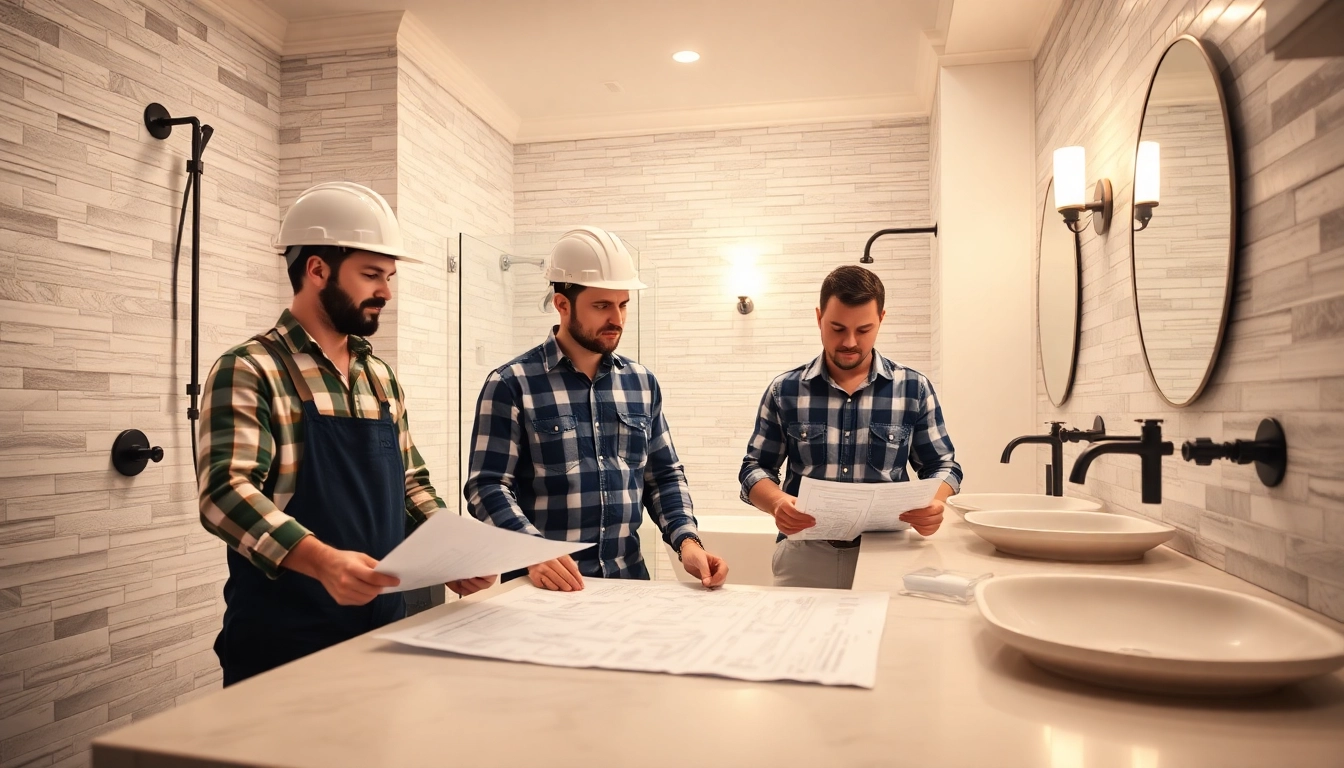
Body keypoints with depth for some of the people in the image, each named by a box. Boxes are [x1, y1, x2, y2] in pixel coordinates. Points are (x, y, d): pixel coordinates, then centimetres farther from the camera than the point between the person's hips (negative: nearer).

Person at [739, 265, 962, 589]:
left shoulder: (914, 388, 3)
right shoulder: (784, 390, 3)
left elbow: (943, 465, 10)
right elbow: (755, 467, 6)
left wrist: (934, 503, -13)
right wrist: (777, 501, -16)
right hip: (803, 556, 0)